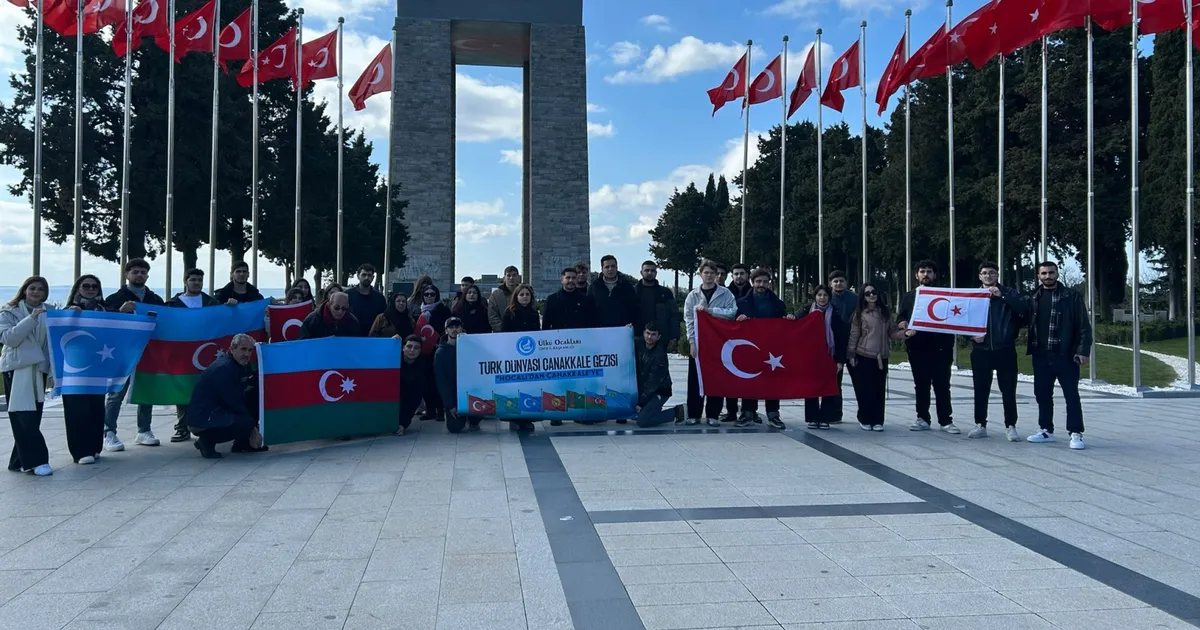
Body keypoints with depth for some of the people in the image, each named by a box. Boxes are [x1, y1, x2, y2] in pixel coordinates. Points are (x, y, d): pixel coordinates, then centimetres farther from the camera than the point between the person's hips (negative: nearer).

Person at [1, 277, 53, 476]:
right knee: (24, 417, -10)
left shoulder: (49, 313, 13)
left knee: (33, 416, 5)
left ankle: (20, 461, 14)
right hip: (17, 368, -4)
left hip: (39, 368, 4)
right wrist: (31, 319, -17)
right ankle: (35, 461, -13)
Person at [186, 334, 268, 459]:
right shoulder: (224, 368, -21)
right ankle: (207, 439, -7)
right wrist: (252, 423, -12)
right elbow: (234, 403, -20)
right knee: (247, 423, -26)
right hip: (201, 418, -10)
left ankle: (242, 443, 13)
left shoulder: (241, 365, 8)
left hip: (218, 412, 10)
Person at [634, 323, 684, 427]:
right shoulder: (638, 343, -3)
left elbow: (653, 383, -20)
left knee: (642, 421, -19)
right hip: (643, 387, 7)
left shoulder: (660, 355, -22)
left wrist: (641, 403, -17)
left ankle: (676, 412, -2)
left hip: (659, 391, -7)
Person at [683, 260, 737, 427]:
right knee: (695, 379, 2)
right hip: (697, 342, 1)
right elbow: (689, 319, 1)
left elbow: (732, 312, -10)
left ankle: (712, 415, 9)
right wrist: (692, 341, -7)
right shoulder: (693, 295, 6)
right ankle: (694, 414, 9)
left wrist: (710, 310, -17)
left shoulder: (725, 293, 3)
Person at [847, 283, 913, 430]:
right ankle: (865, 420, 11)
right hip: (863, 356, -3)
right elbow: (854, 335, -1)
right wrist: (851, 355, -5)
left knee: (879, 389, 3)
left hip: (881, 357, 3)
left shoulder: (885, 312, 10)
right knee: (865, 389, -1)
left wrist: (905, 333, -10)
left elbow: (892, 332, 9)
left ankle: (877, 421, 11)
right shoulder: (859, 314, 0)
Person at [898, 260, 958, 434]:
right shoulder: (908, 297, 15)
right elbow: (901, 319, 9)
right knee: (921, 385, 6)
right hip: (917, 347, 2)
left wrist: (950, 343, -12)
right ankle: (923, 419, 13)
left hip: (939, 346, -2)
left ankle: (946, 420, 4)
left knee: (942, 385, -1)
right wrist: (904, 325, -14)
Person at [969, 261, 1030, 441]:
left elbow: (1024, 309, -12)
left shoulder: (1009, 293, 5)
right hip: (981, 350, 2)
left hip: (1005, 350, -2)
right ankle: (980, 425, 14)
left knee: (1008, 390, 0)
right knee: (981, 390, 6)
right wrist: (972, 334, -8)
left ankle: (1010, 426, 8)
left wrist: (1002, 295, -20)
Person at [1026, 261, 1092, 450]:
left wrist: (1083, 350, -10)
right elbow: (1027, 324, 15)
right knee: (1042, 394, 10)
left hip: (1066, 355, -4)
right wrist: (1030, 346, 2)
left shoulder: (1072, 296, -1)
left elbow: (1084, 326, -4)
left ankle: (1076, 433, 5)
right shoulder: (1033, 298, 10)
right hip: (1041, 355, 4)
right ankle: (1046, 430, 21)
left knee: (1071, 395, -1)